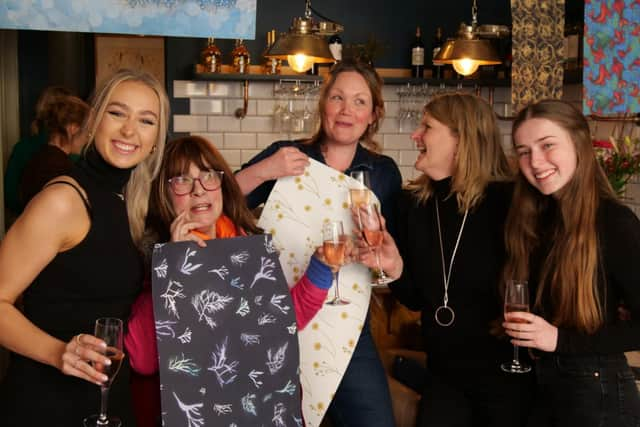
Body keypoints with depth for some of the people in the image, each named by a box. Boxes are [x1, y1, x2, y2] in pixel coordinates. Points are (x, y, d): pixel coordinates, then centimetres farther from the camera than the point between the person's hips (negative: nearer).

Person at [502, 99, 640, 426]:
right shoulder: (539, 218, 5)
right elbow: (539, 306, 9)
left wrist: (560, 339, -21)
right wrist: (516, 326, -9)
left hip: (597, 392, -6)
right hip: (542, 385, 7)